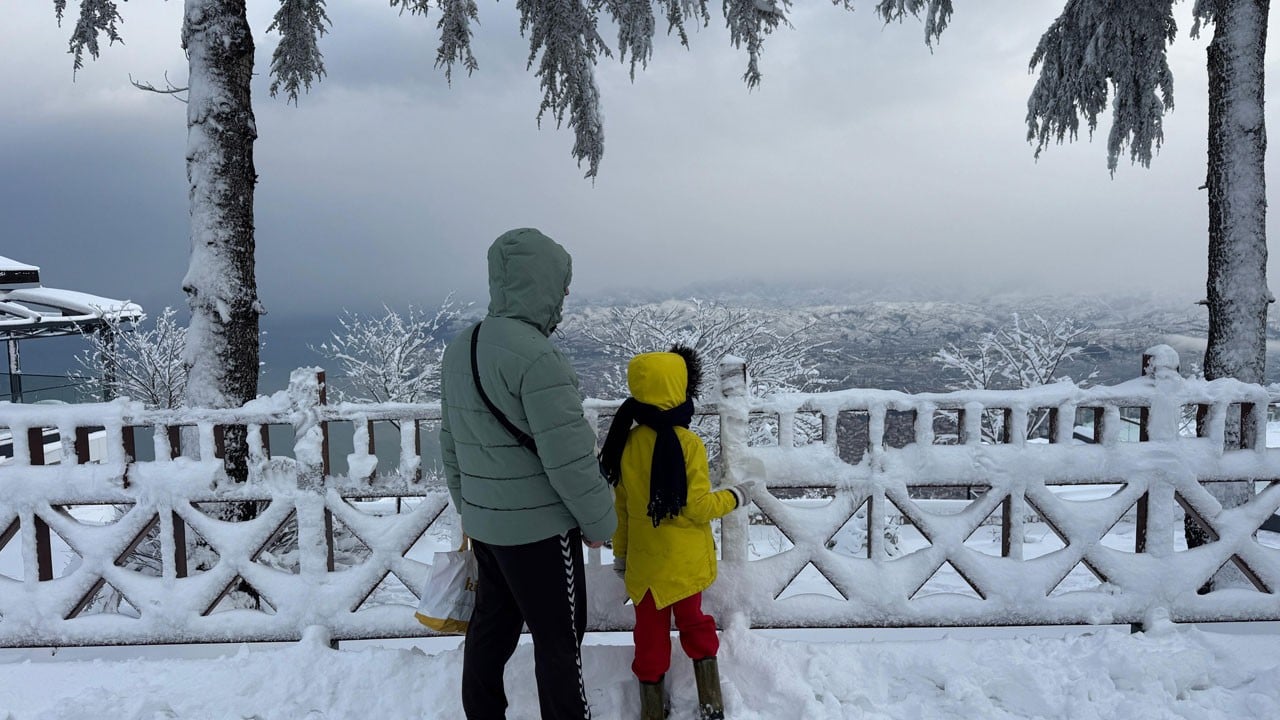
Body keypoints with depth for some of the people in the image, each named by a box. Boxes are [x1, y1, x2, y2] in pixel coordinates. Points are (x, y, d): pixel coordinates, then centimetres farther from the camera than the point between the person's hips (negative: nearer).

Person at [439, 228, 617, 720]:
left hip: (483, 525, 8)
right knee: (558, 638, 7)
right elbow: (569, 457, -21)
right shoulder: (535, 356, -23)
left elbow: (450, 443, 13)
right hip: (540, 529, -8)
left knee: (490, 626, 20)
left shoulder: (460, 348, 5)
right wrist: (599, 521, -7)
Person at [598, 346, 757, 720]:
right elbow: (697, 507, -17)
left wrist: (621, 552, 16)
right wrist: (735, 497, 0)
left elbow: (621, 507, 4)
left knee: (650, 634, 14)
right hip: (685, 561, -3)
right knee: (692, 621, 18)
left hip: (645, 561, 3)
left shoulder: (626, 442, -5)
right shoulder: (687, 443, -20)